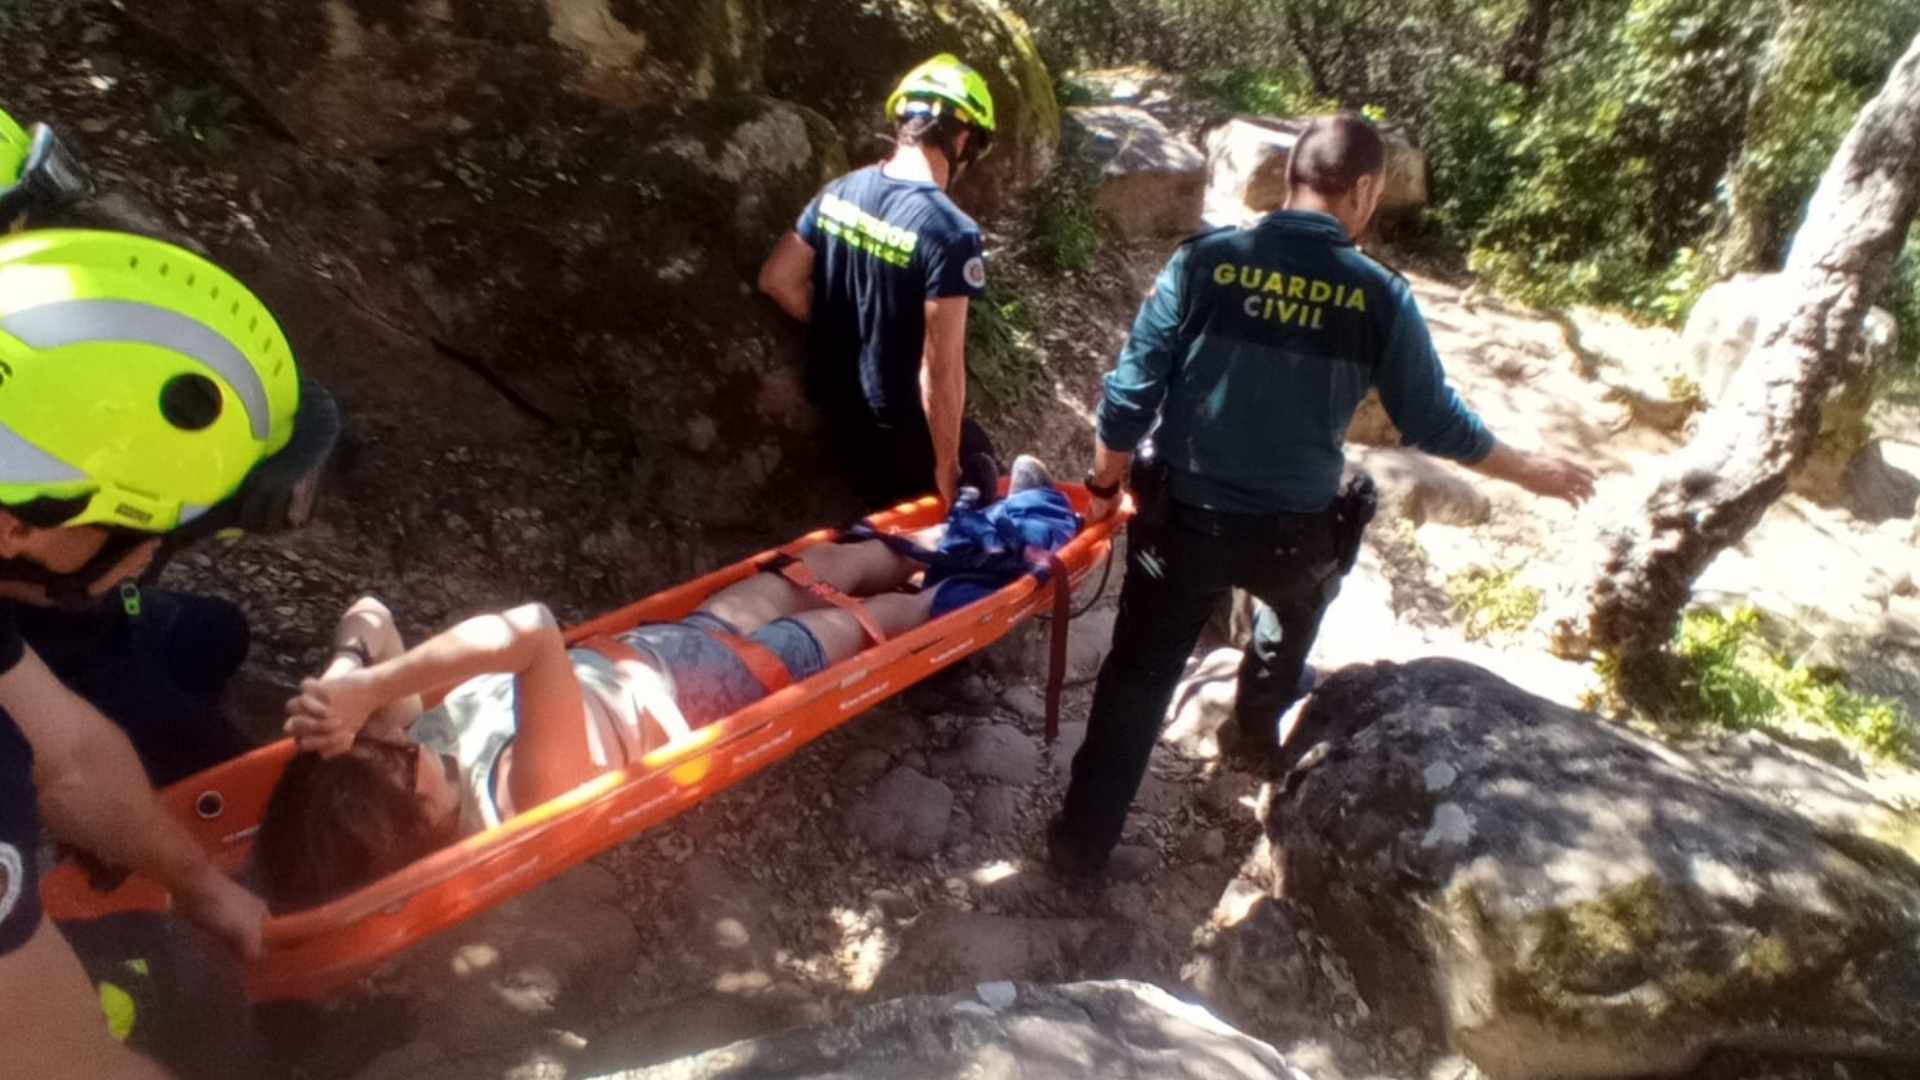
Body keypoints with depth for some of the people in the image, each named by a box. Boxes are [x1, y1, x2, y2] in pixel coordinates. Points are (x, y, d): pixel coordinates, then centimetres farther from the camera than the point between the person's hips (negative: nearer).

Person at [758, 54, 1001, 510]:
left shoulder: (838, 192, -3)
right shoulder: (950, 231, -25)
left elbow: (777, 279, 5)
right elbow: (941, 365, -25)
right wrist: (947, 461, -15)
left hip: (835, 406, 7)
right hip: (901, 427, -7)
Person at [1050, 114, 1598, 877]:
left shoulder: (1204, 260, -9)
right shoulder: (1380, 298, -8)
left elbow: (1132, 391, -8)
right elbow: (1435, 423, 2)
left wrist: (1105, 484, 9)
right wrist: (1530, 470, 20)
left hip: (1181, 516, 0)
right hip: (1294, 532, 1)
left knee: (1136, 679, 11)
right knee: (1296, 603, 35)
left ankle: (1084, 839, 19)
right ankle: (1255, 732, 56)